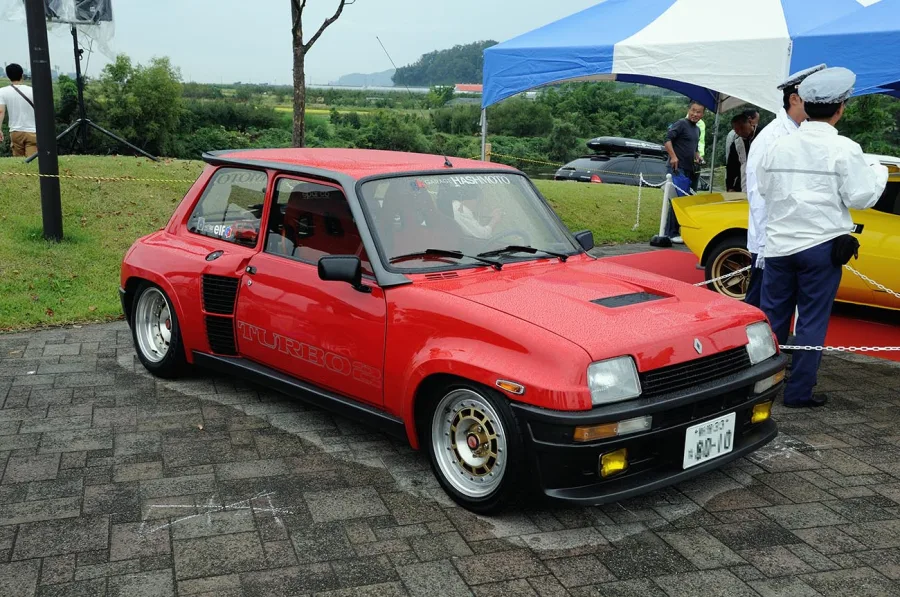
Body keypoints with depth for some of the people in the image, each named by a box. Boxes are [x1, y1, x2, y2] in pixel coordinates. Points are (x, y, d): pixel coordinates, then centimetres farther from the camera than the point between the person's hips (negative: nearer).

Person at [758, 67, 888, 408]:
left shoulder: (779, 145, 1)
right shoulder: (844, 149, -10)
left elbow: (764, 187, 10)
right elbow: (861, 198, -6)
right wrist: (878, 171, 10)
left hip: (779, 244, 4)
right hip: (821, 245, -4)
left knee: (772, 316, 13)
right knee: (812, 321, 5)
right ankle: (799, 391, 9)